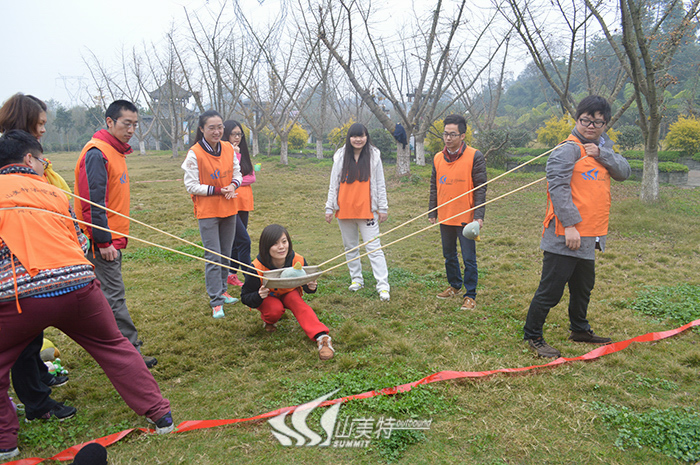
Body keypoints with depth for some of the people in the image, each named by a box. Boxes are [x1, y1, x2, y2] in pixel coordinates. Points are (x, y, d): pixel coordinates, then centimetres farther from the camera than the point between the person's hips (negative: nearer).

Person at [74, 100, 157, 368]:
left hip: (112, 238, 10)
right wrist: (103, 241, -20)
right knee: (114, 295, -7)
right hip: (101, 241, -10)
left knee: (109, 292, 17)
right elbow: (92, 202, -20)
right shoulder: (97, 153, -15)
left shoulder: (115, 151, 15)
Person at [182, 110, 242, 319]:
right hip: (207, 212, -5)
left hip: (229, 209, 5)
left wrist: (233, 185, -11)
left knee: (226, 254, 15)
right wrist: (219, 190, -18)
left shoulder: (229, 149, 2)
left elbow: (237, 173, 11)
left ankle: (221, 291, 31)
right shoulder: (195, 154, -13)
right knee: (213, 257, -4)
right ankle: (216, 302, 3)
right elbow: (191, 185, -11)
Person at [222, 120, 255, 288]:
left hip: (243, 202, 7)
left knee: (236, 241, 12)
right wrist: (234, 154, -16)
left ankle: (232, 275, 22)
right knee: (244, 240, -11)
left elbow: (252, 177, 8)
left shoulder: (243, 153, 15)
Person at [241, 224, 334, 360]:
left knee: (298, 303, -31)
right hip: (267, 297, -1)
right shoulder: (257, 268, -30)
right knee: (275, 309, -33)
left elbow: (306, 285, -7)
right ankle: (267, 320, 4)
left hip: (289, 293, 1)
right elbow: (245, 297, -18)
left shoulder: (298, 261, -24)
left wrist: (311, 287, -32)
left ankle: (322, 337, -43)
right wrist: (259, 296, -41)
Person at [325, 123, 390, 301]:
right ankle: (356, 279, 27)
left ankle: (383, 286, -7)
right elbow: (333, 184, 8)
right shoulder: (340, 157, 6)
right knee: (350, 247, 13)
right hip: (344, 210, 3)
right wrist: (329, 207, 5)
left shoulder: (374, 156, 2)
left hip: (367, 210, -3)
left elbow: (380, 184, 4)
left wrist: (383, 208, 2)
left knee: (374, 248, -7)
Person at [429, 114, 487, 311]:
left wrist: (479, 215, -15)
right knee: (449, 256, 18)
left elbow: (480, 188, -9)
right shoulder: (438, 158, 7)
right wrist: (432, 212, 10)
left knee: (469, 258, 1)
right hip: (445, 217, 5)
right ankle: (454, 286, 36)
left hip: (466, 218, -5)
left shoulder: (475, 157, -8)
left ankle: (470, 295, 11)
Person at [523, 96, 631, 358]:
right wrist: (570, 225, -23)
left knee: (583, 287, 23)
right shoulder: (568, 149, -12)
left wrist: (601, 154, -11)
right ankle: (532, 336, 10)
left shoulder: (603, 147, 14)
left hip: (588, 237, 9)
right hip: (565, 236, -9)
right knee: (551, 290, -4)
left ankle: (579, 329, 42)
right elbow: (558, 187, -20)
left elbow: (624, 173, 4)